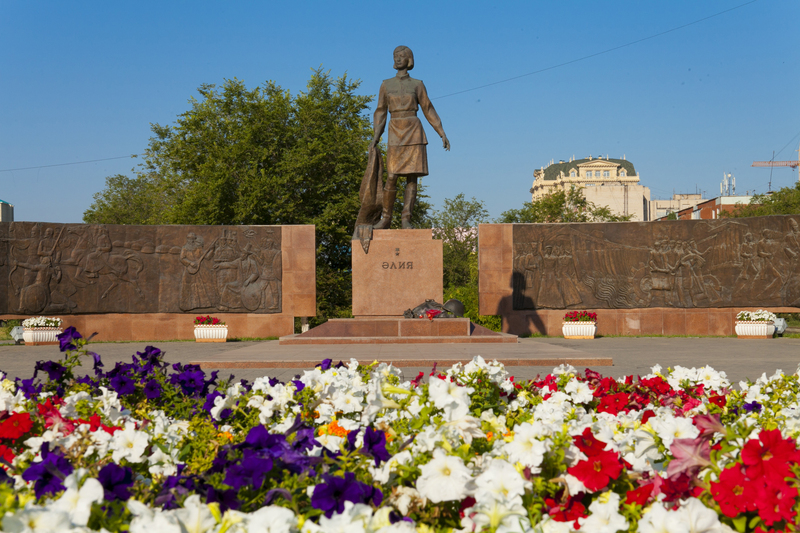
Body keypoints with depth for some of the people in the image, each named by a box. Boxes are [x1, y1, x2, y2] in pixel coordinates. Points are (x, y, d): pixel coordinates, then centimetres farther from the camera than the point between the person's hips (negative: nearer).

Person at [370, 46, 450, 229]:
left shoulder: (417, 85, 7)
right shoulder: (386, 84, 10)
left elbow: (428, 110, 8)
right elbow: (381, 112, 10)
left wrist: (442, 134, 2)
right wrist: (376, 136, -1)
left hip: (414, 132, 0)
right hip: (395, 133, 1)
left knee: (412, 177, -5)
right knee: (391, 178, -7)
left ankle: (406, 219, -1)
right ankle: (386, 218, 6)